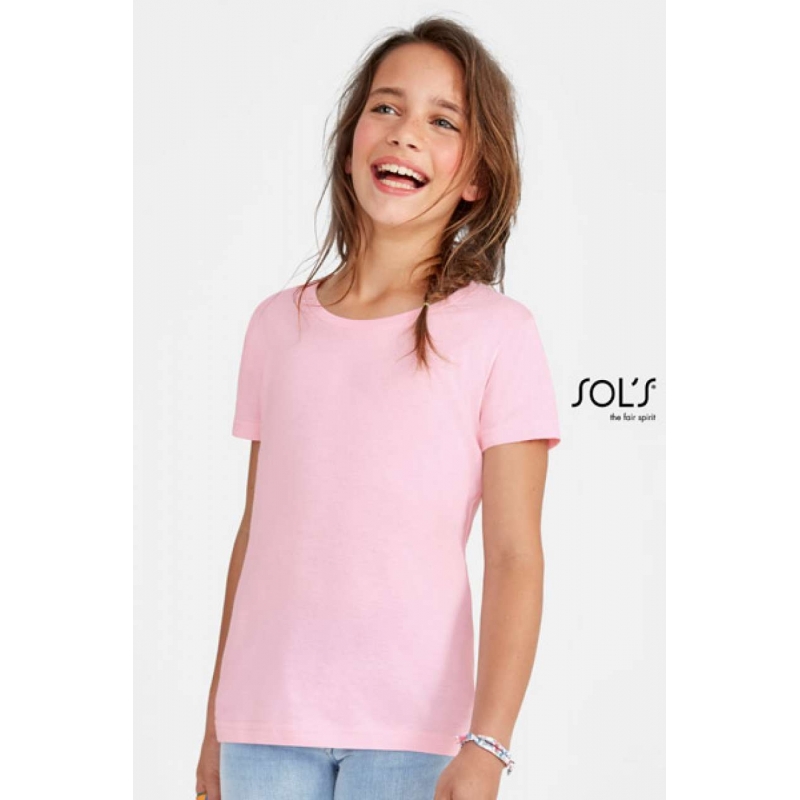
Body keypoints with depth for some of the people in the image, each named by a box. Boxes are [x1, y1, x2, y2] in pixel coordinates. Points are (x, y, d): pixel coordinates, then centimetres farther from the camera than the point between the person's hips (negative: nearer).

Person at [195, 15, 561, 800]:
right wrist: (216, 723, 14)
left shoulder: (497, 332, -3)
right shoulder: (277, 324, 8)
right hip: (265, 722, 3)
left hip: (411, 733, -3)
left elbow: (515, 556, -7)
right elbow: (256, 533, 13)